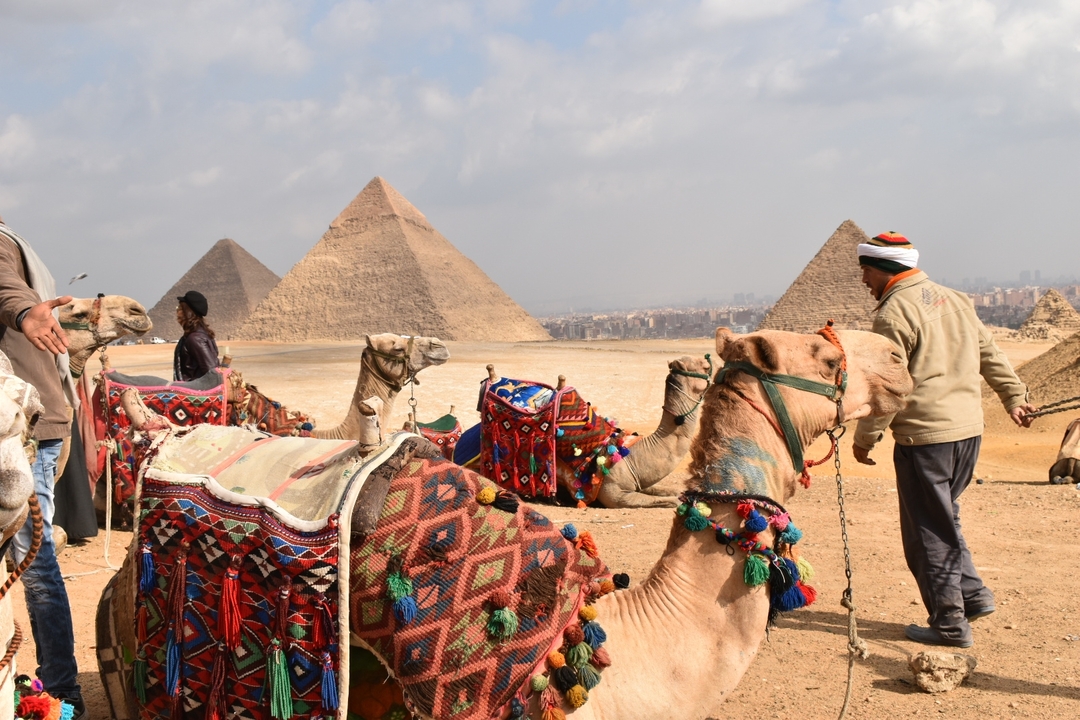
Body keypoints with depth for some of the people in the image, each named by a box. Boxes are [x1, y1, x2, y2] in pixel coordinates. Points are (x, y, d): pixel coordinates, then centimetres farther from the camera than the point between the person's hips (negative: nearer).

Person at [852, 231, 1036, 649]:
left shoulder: (895, 311, -12)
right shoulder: (953, 299, 12)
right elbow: (990, 354, 18)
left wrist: (865, 438, -7)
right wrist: (1013, 397, 27)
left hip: (924, 434, -8)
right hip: (969, 428, 8)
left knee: (929, 531, 2)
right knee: (943, 518, 22)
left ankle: (950, 623, 7)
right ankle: (972, 593, 21)